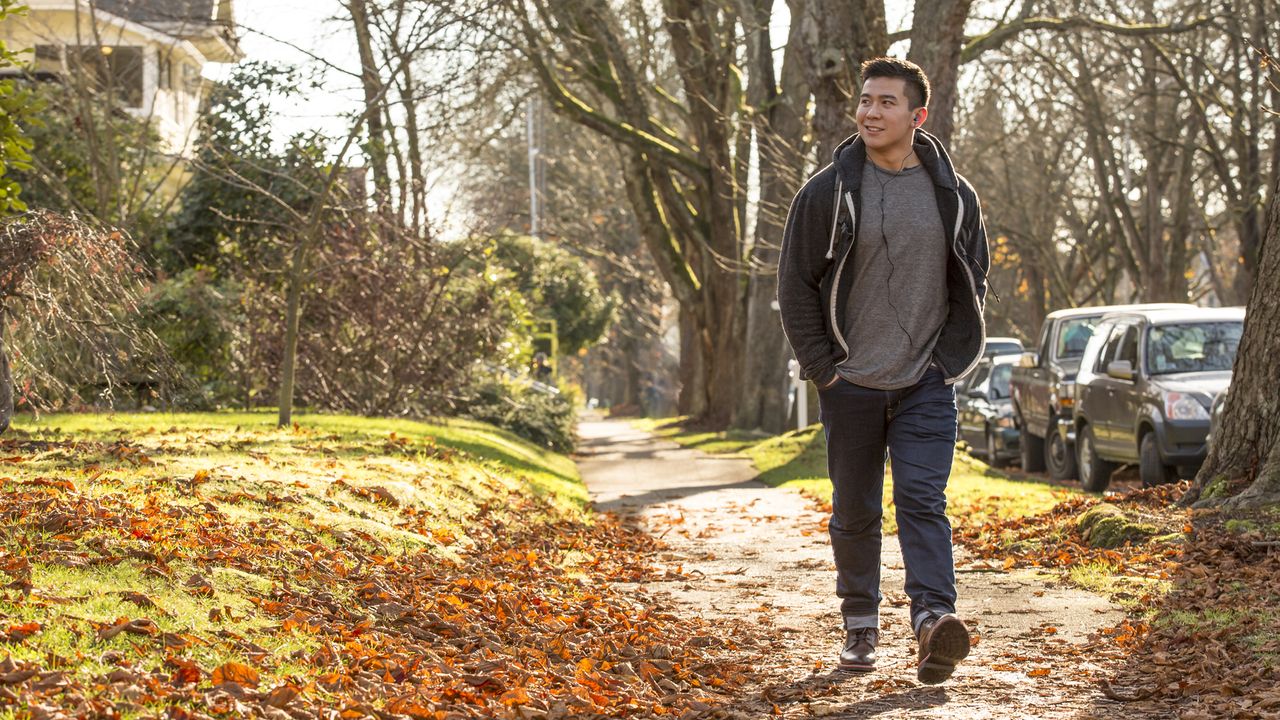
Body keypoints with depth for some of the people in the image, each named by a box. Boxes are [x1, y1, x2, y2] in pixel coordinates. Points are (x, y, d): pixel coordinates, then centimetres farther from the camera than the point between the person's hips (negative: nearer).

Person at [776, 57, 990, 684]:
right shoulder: (827, 191, -3)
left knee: (923, 499, -13)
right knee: (854, 511, 9)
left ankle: (933, 621, -21)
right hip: (851, 384, 0)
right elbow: (795, 285, 1)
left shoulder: (953, 195, 3)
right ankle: (860, 626, 21)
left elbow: (973, 281, 13)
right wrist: (822, 367, -5)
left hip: (926, 385, 0)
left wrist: (950, 358, 3)